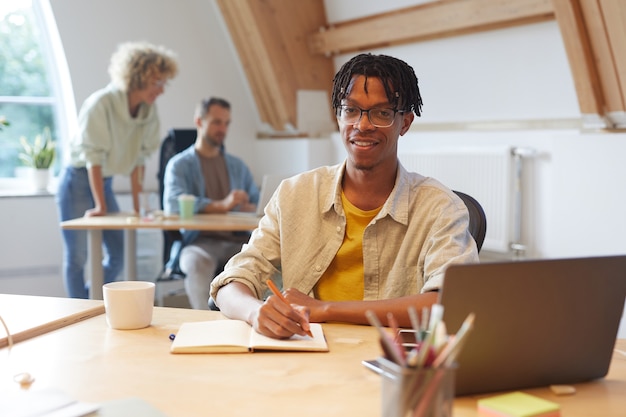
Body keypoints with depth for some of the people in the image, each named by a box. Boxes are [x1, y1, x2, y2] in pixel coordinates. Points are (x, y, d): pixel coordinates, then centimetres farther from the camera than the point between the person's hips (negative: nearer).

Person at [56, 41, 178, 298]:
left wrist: (137, 203, 1)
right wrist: (100, 206, -23)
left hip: (104, 182, 7)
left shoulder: (149, 109, -3)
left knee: (118, 255, 7)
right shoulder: (101, 104, -22)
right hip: (78, 181, -7)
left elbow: (139, 157, 2)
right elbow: (93, 158, -22)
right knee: (77, 256, -4)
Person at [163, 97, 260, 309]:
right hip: (199, 241, -3)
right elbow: (174, 203, -11)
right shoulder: (179, 164, 9)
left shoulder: (237, 165, 24)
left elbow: (257, 202, 19)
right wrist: (221, 206, -25)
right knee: (199, 262, -39)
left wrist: (252, 208, -9)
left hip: (237, 241, 3)